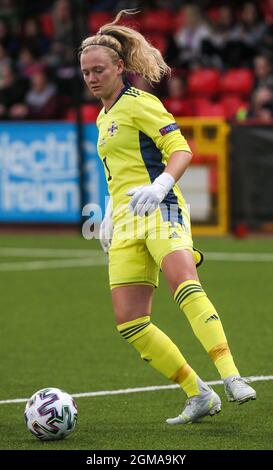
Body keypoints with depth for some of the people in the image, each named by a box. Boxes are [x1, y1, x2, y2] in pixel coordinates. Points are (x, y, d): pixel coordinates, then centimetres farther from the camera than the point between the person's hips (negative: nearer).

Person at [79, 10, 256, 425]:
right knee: (129, 324, -5)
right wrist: (109, 216, 25)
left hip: (159, 210, -8)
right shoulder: (103, 117, 23)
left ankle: (231, 377, -44)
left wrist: (160, 185, -27)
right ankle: (199, 396, 4)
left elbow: (181, 150, -10)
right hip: (126, 222, 8)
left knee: (184, 283, -34)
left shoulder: (138, 102, -1)